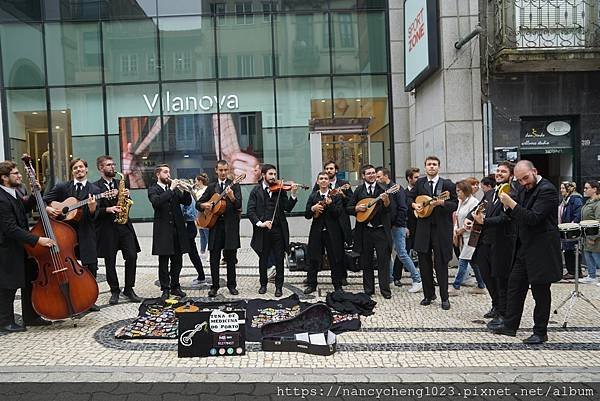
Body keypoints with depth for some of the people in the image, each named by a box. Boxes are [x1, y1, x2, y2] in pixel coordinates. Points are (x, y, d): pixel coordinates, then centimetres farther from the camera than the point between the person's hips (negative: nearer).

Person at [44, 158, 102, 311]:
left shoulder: (94, 190, 2)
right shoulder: (61, 187, 7)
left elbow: (93, 217, -5)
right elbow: (43, 200, 9)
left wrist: (92, 208, -27)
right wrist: (47, 208, -12)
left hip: (86, 234, -1)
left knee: (91, 267, 0)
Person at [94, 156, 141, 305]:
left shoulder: (119, 183, 13)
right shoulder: (95, 186, -2)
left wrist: (127, 196, -5)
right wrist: (107, 210, -21)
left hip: (124, 225, 4)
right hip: (106, 228, -3)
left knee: (132, 257, -2)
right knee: (110, 261, 5)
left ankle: (129, 289, 10)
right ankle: (115, 291, 19)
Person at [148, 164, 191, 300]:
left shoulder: (174, 188, 14)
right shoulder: (153, 190, 1)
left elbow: (187, 202, 5)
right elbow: (156, 202, -20)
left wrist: (185, 190, -11)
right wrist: (171, 189, -21)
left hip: (178, 229, 4)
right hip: (163, 231, -4)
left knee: (177, 261, 9)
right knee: (163, 262, 2)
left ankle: (175, 287, 21)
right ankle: (165, 289, 12)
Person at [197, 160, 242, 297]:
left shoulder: (234, 185, 3)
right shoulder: (211, 187, 11)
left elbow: (239, 205, -10)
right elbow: (198, 204, 13)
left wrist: (232, 197, -30)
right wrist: (204, 205, -9)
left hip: (230, 225, -2)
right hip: (215, 225, 2)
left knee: (231, 258, 6)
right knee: (214, 258, 4)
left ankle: (232, 285, 17)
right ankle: (214, 286, 13)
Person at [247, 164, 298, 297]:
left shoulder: (280, 189, 4)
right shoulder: (256, 190, 1)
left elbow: (287, 208, -4)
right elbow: (250, 211, -5)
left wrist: (293, 194, -18)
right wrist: (259, 223, -19)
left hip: (278, 230, 1)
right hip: (262, 231, 0)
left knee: (279, 260, 6)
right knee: (263, 260, 14)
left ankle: (279, 287, 19)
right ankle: (263, 284, 30)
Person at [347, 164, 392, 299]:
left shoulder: (383, 189, 2)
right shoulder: (359, 190, 6)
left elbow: (389, 210, -6)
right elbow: (349, 208, 8)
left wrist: (386, 200, -25)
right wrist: (357, 208, -11)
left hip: (381, 230, -2)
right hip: (364, 231, 2)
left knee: (383, 260, 0)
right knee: (366, 261, 9)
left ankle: (385, 289, 9)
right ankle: (368, 289, 20)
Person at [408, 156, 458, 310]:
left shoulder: (447, 184, 0)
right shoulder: (419, 183, 9)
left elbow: (455, 205, -3)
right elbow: (410, 197, 20)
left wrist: (442, 202, -20)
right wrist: (414, 205, 0)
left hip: (441, 228, -3)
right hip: (423, 228, 3)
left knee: (441, 264, 0)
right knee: (424, 264, 8)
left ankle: (444, 298, 10)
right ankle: (428, 295, 23)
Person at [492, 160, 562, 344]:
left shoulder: (547, 190, -17)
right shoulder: (524, 190, 10)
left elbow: (533, 218, -25)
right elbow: (516, 216, 13)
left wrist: (512, 204, -25)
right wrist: (507, 204, -5)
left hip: (541, 249, -9)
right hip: (524, 248, 9)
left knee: (540, 291, 3)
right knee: (515, 286, 13)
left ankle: (540, 332, 17)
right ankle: (510, 326, 24)